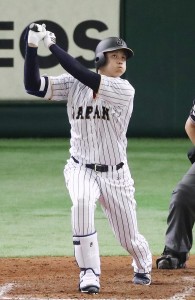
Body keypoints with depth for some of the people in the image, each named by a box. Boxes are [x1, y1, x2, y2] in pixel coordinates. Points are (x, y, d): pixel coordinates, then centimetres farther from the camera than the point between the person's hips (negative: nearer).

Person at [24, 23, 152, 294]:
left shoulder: (124, 90, -14)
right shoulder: (74, 85, -4)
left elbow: (84, 76, -27)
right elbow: (33, 85, -12)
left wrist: (53, 45, -24)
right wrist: (32, 45, -24)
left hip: (115, 174, 0)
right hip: (81, 169, 1)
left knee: (129, 238, 8)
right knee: (81, 203, -33)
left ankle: (143, 265, 45)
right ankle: (89, 273, -22)